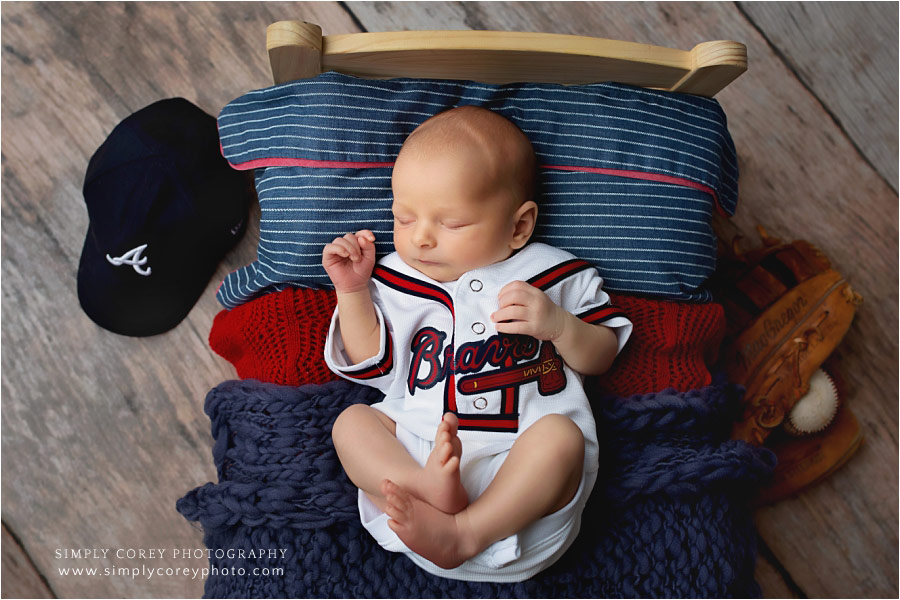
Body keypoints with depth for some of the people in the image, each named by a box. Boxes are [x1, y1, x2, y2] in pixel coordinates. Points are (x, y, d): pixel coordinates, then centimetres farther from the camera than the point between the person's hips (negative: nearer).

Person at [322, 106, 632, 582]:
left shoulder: (552, 273, 8)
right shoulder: (398, 281, 11)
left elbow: (601, 357, 11)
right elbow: (371, 364, 10)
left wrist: (558, 325, -10)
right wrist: (352, 291, 2)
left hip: (523, 455, -2)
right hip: (418, 445, 3)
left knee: (561, 435, -30)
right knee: (351, 422, -13)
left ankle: (463, 533, -31)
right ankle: (429, 489, -37)